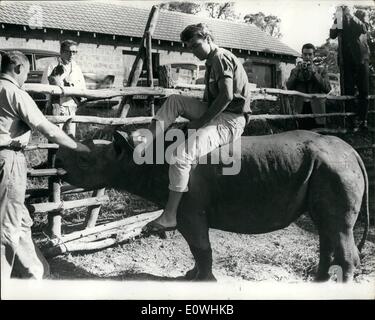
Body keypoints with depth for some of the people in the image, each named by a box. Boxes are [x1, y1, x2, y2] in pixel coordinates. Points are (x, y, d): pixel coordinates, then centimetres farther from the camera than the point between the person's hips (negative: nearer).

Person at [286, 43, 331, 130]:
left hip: (316, 110, -1)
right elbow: (289, 87, -1)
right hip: (300, 111, 1)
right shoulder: (295, 71, 15)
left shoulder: (321, 71, 11)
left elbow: (327, 89, -4)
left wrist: (314, 72, -9)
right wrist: (297, 71, -7)